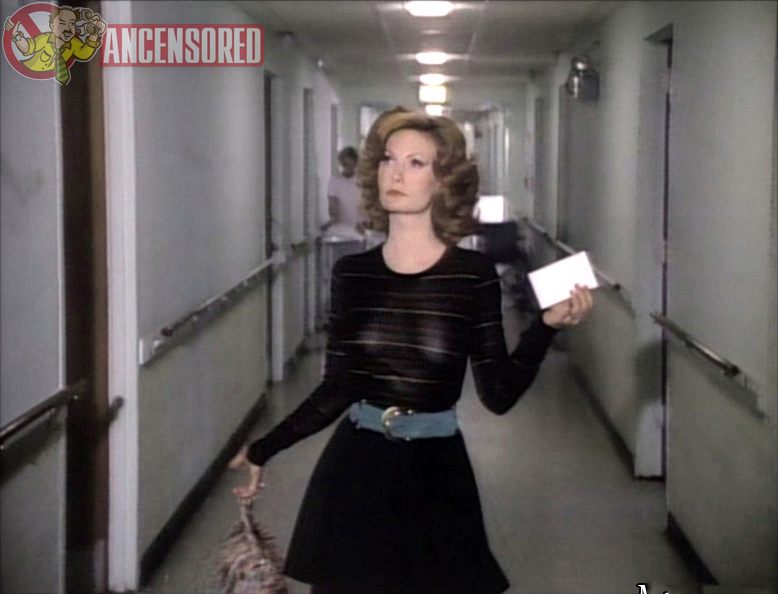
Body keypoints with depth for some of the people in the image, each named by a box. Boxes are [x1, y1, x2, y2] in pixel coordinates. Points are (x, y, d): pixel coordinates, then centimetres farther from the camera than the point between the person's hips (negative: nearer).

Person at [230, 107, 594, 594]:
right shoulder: (352, 273, 0)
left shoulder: (474, 274, -7)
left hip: (435, 475, -2)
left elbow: (499, 394, -8)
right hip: (352, 472, 2)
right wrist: (265, 449, 8)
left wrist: (547, 325, -20)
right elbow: (337, 390, 5)